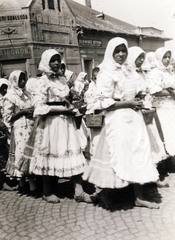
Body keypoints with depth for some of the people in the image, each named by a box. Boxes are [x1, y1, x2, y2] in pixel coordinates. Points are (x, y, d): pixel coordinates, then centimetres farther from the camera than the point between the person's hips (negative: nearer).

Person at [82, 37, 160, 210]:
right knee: (117, 156, 0)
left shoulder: (130, 72, 14)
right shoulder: (107, 74, -10)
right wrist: (127, 103, -15)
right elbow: (104, 103, -16)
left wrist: (137, 102, 5)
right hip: (117, 119, -7)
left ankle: (139, 197, 18)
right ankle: (104, 193, 22)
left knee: (138, 154, 7)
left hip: (133, 117, 8)